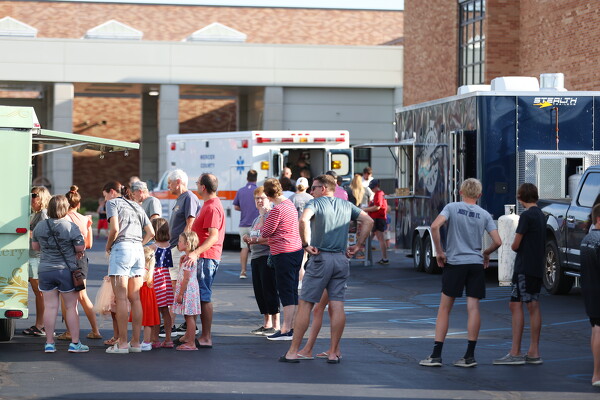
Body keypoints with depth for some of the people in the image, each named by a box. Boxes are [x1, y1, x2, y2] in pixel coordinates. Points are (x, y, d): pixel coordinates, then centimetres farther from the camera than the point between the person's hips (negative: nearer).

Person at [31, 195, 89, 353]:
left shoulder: (40, 227, 1)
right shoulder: (71, 227, -12)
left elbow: (35, 246, 14)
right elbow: (81, 248, -9)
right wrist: (76, 252, 12)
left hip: (45, 270, 3)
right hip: (66, 270, -3)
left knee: (50, 306, 5)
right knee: (71, 306, 4)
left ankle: (49, 343, 6)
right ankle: (75, 343, 5)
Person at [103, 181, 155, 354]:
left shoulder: (113, 203, 3)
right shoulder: (136, 206, 23)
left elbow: (115, 229, -11)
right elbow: (151, 232, 17)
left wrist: (108, 246, 4)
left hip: (121, 248, -7)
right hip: (138, 250, 7)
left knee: (121, 298, -7)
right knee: (135, 298, 7)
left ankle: (122, 343, -9)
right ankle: (136, 342, 6)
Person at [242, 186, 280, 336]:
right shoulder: (256, 219, 22)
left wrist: (256, 240, -17)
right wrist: (248, 239, 9)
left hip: (267, 257, -9)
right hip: (256, 258, 9)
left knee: (269, 290, -8)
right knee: (259, 291, 11)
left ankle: (276, 325, -4)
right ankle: (266, 324, 19)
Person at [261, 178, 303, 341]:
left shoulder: (277, 209, -17)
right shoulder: (290, 205, 11)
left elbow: (266, 232, -11)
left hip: (283, 254, -9)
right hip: (297, 250, 9)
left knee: (286, 292, -7)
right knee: (293, 292, 12)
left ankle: (286, 330, -6)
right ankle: (293, 327, 17)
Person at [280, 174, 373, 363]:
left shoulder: (316, 203, -4)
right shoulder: (346, 205, 13)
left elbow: (304, 220, -24)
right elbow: (368, 221, 16)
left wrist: (306, 244, -14)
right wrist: (357, 245, 15)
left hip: (320, 258, -5)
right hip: (341, 259, 5)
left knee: (305, 305, 0)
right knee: (337, 306, 4)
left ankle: (293, 352, 1)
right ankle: (334, 352, 4)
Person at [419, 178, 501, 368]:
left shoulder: (452, 207, -1)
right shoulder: (484, 215, 6)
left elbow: (435, 226, -16)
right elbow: (497, 242, 2)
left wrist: (439, 252, -6)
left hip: (454, 262, -2)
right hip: (476, 264, 2)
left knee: (444, 309, 4)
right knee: (473, 308, 2)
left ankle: (436, 355, 2)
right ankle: (470, 356, 1)